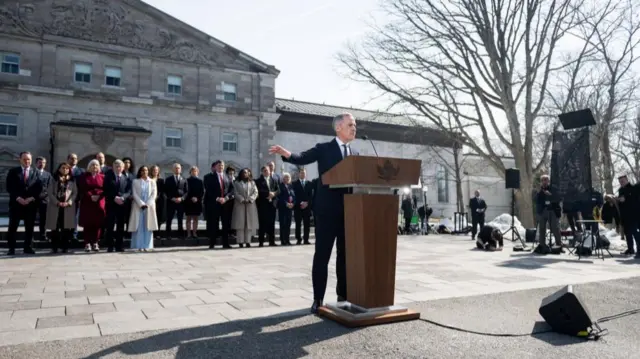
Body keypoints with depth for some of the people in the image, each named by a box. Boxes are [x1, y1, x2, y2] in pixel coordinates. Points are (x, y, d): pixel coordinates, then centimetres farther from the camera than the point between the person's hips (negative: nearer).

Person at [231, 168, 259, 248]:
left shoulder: (252, 182, 14)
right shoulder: (236, 183, 9)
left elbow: (255, 192, 4)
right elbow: (235, 193, -1)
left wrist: (250, 199, -11)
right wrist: (242, 200, -14)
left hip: (250, 205, 2)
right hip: (240, 204, -2)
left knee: (249, 223, -1)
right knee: (240, 223, -5)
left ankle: (248, 241, 1)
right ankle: (240, 241, -4)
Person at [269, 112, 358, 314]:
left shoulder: (355, 155, 16)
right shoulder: (324, 149, 2)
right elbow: (302, 158, -13)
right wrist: (285, 153, -31)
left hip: (349, 211, 5)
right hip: (327, 209, -5)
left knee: (345, 255, 11)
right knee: (322, 255, 0)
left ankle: (343, 296, 23)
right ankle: (318, 299, 8)